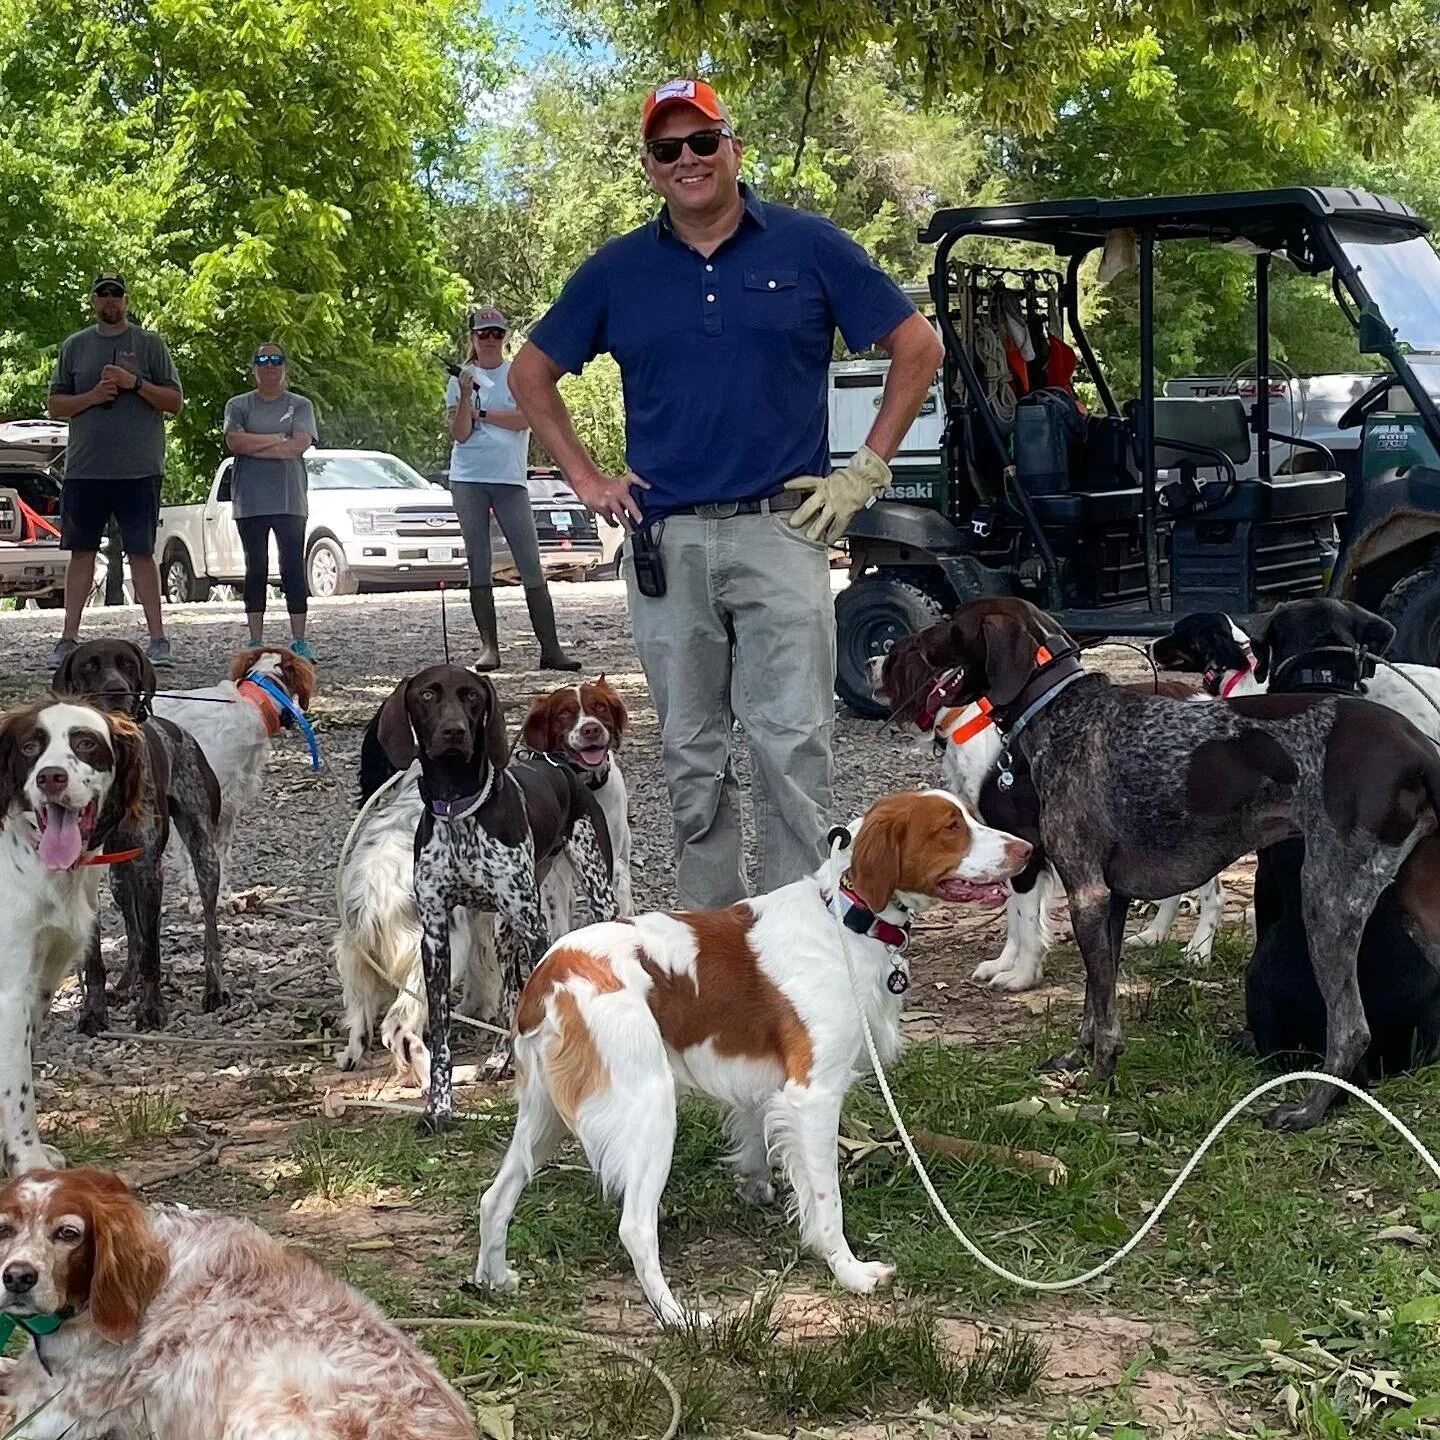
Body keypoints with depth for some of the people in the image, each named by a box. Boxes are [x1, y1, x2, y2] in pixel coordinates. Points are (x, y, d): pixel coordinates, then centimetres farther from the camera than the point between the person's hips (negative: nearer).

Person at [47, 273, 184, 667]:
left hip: (139, 469, -2)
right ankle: (69, 638, 9)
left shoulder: (150, 344, 5)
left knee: (142, 552, -1)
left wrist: (135, 383, -12)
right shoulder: (74, 346, 11)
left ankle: (158, 638, 2)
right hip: (84, 468, 2)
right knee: (82, 550, 5)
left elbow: (174, 402, 2)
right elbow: (56, 405, 11)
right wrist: (92, 396, -7)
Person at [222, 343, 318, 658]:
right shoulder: (238, 405, 10)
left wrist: (253, 446, -9)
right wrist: (277, 439, -8)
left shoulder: (300, 405, 8)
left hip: (289, 500, -1)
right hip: (250, 502, 1)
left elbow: (300, 444, -9)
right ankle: (255, 641, 7)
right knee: (256, 570, 4)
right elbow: (234, 441, -7)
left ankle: (299, 640, 0)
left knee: (293, 569, -2)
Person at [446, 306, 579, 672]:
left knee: (531, 564, -5)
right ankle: (489, 647, 6)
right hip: (468, 480, 1)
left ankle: (550, 649, -7)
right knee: (478, 564, 2)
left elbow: (524, 419, -9)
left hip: (510, 480, -1)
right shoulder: (460, 379, 8)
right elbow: (460, 434, -1)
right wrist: (465, 397, -13)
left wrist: (480, 413, -6)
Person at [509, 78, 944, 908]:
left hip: (781, 532, -3)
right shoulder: (618, 271, 9)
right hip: (666, 543, 3)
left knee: (793, 744, -8)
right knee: (693, 756, 9)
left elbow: (918, 349, 5)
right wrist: (587, 479, 9)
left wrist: (866, 472, 0)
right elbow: (532, 374, 19)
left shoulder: (809, 247, 2)